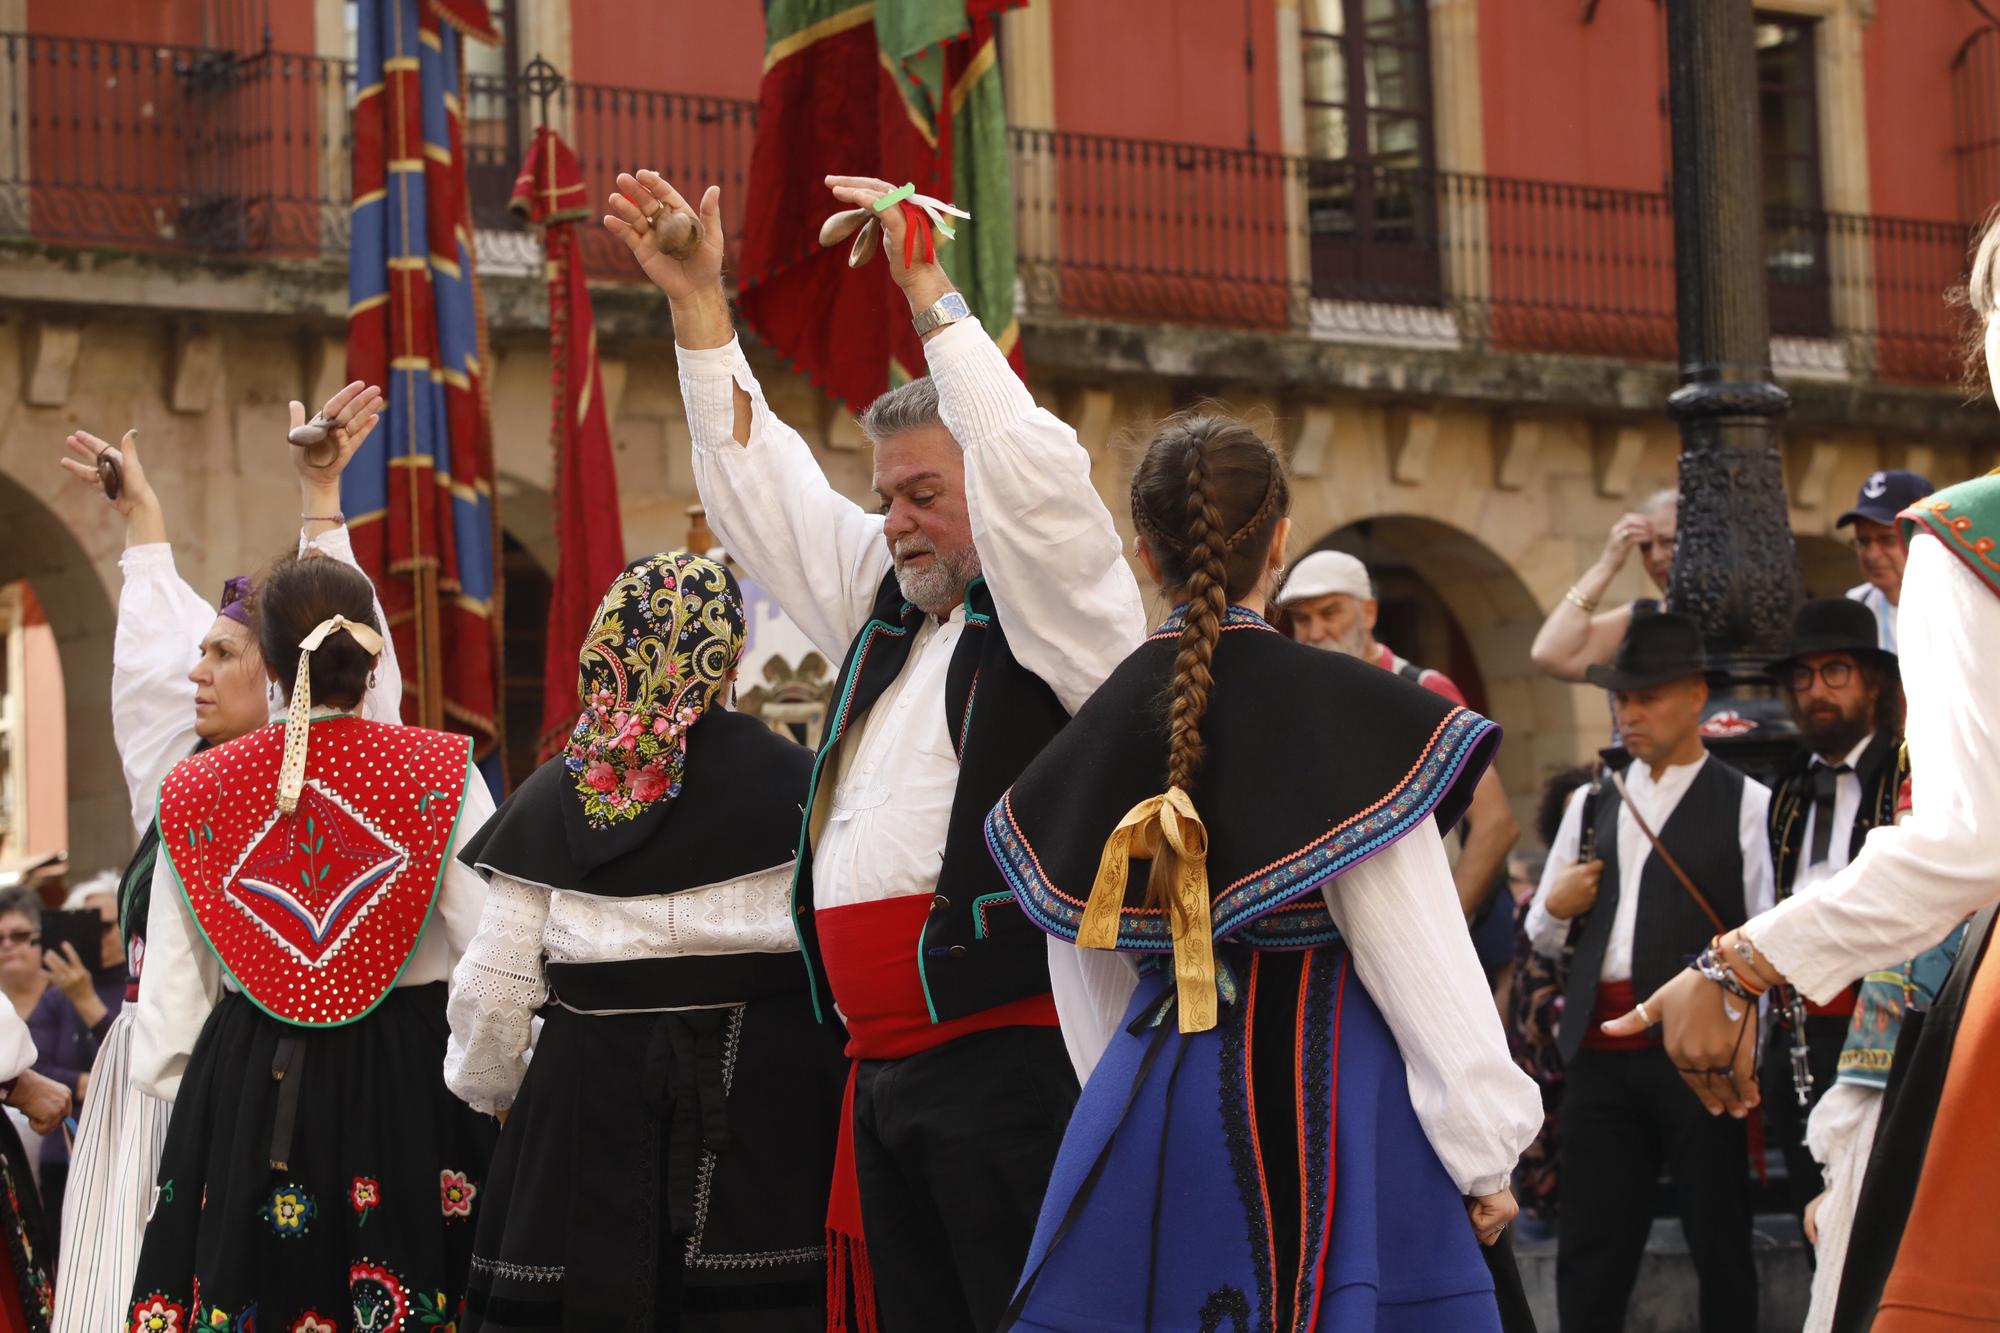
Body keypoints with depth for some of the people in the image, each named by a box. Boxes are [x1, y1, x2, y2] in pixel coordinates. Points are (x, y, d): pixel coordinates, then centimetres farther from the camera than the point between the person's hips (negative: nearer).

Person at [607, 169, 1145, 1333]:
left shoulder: (1057, 617, -1)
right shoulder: (889, 611, 21)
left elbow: (1034, 470, -18)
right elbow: (760, 483, 26)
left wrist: (928, 291, -13)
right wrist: (699, 303, 20)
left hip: (1012, 1054, -8)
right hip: (884, 1070, 8)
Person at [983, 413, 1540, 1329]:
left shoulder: (1096, 729, 4)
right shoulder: (1351, 713, -12)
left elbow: (1089, 990, 12)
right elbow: (1423, 962, -10)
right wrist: (1484, 1153, -2)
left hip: (1147, 1089, 5)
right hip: (1330, 1101, -5)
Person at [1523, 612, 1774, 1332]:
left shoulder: (1746, 804, 2)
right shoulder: (1592, 805, 18)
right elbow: (1543, 938, 25)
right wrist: (1555, 907, 2)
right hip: (1600, 1051, 5)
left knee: (1719, 1246, 2)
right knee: (1589, 1252, 5)